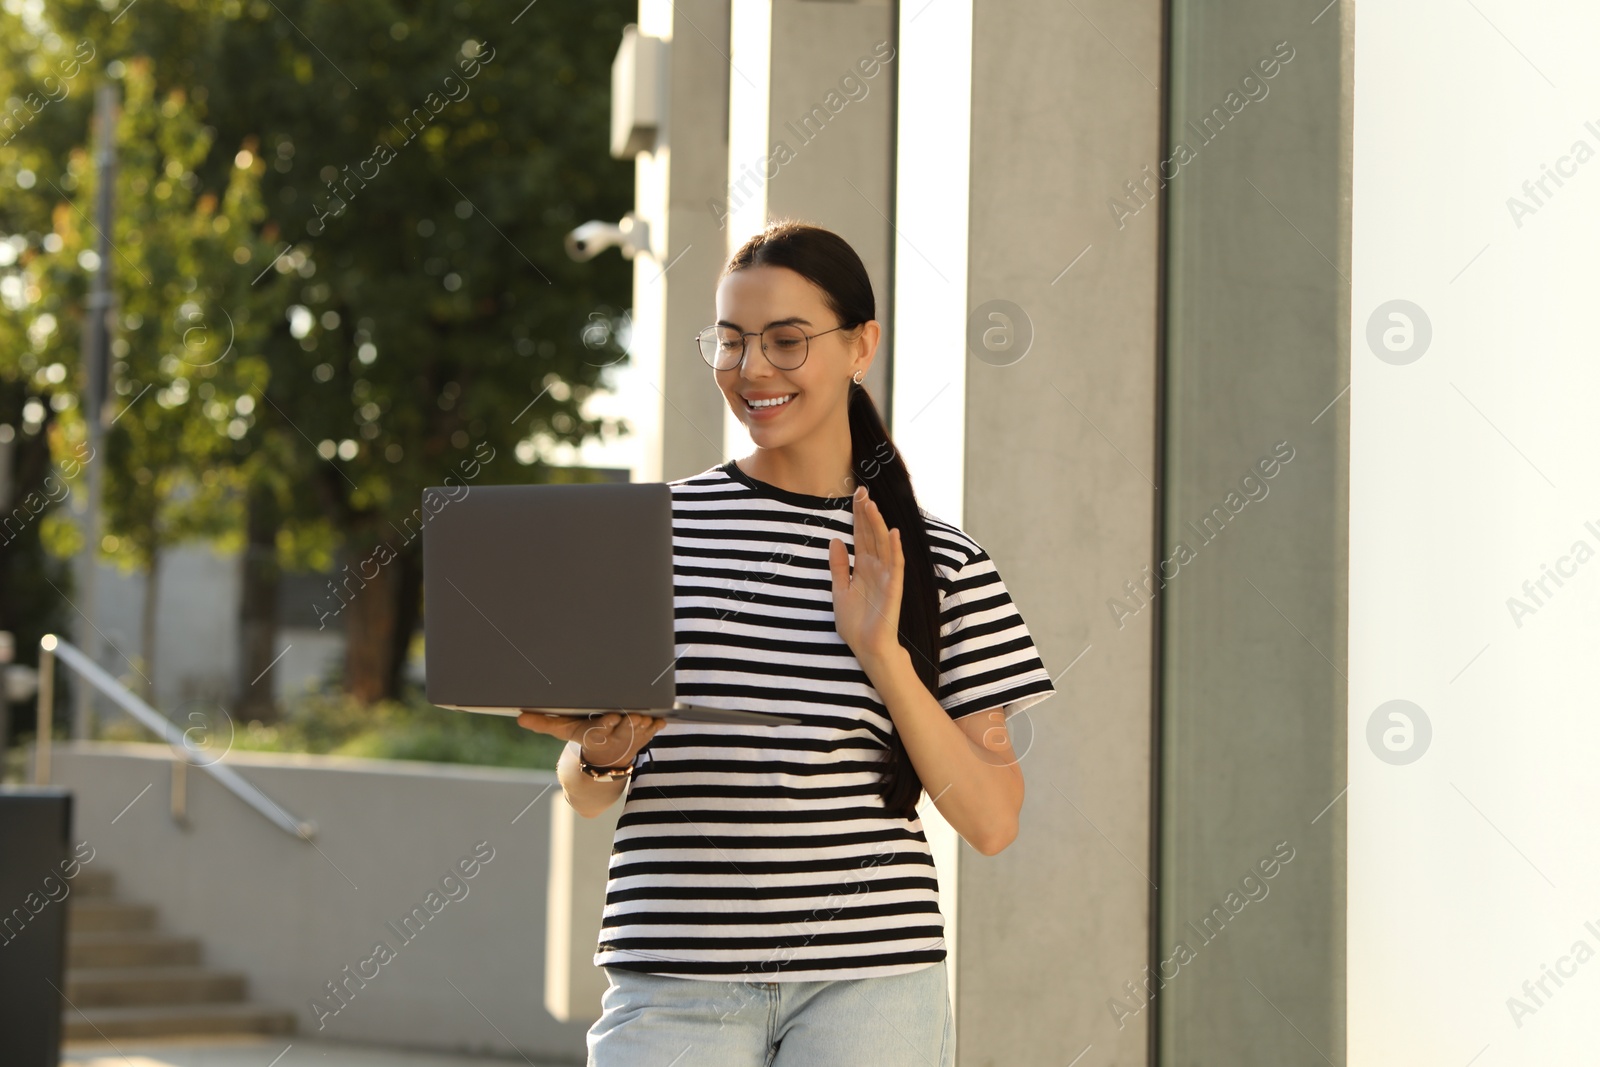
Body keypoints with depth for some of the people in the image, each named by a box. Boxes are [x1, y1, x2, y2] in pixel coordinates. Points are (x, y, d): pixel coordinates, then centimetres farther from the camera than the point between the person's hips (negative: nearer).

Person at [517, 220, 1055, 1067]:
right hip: (674, 976, 1)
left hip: (870, 973, 0)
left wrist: (884, 658, -10)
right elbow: (584, 796, 10)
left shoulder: (942, 564, 5)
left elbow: (991, 822, 0)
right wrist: (600, 756, -12)